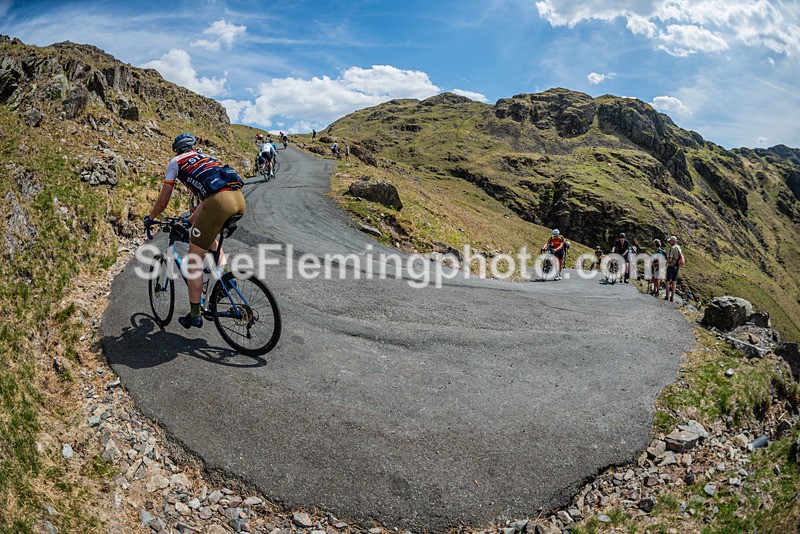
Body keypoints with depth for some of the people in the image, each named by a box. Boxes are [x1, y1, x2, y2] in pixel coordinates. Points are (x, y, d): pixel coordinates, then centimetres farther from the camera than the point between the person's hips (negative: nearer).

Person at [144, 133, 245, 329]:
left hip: (220, 201, -6)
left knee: (194, 260, 9)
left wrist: (150, 218, 42)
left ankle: (194, 315, 15)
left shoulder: (176, 162, 21)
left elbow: (163, 201, 23)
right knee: (209, 234, 38)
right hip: (239, 198, 6)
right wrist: (191, 220, 54)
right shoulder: (207, 158, 36)